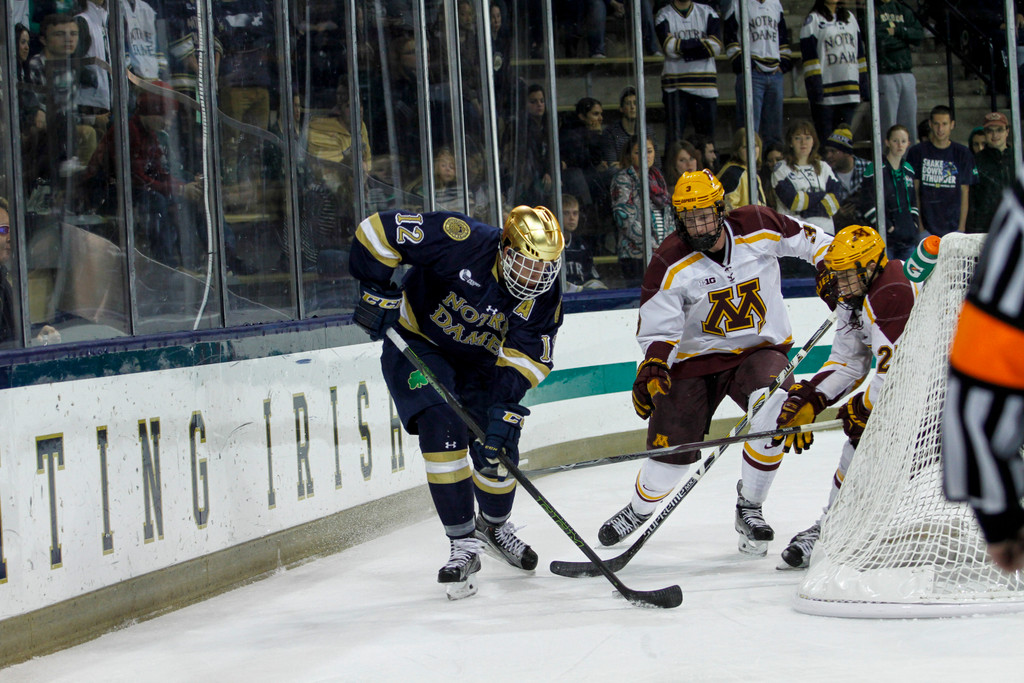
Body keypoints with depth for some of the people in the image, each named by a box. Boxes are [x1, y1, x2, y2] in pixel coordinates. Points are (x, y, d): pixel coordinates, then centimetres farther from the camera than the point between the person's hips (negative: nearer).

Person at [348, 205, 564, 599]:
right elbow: (378, 231, -32)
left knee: (497, 454, 1)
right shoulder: (463, 243, -33)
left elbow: (527, 357, -20)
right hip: (417, 346, -4)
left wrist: (506, 406, -33)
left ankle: (494, 526, 35)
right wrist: (377, 293, -32)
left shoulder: (544, 293, -18)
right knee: (444, 430, -24)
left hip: (479, 363, 4)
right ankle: (463, 544, -16)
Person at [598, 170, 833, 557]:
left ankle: (749, 508, -13)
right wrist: (653, 367, -28)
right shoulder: (671, 263, -14)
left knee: (773, 405, -32)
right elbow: (658, 328, -12)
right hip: (698, 357, 0)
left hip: (761, 349, 0)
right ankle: (639, 509, 29)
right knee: (673, 448, -6)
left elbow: (805, 238, 7)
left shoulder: (758, 228, -11)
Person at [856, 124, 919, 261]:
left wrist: (914, 225, 10)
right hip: (886, 239, -6)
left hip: (908, 239, 6)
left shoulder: (908, 170, 14)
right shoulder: (874, 169, -7)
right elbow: (866, 204, -11)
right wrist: (888, 227, -13)